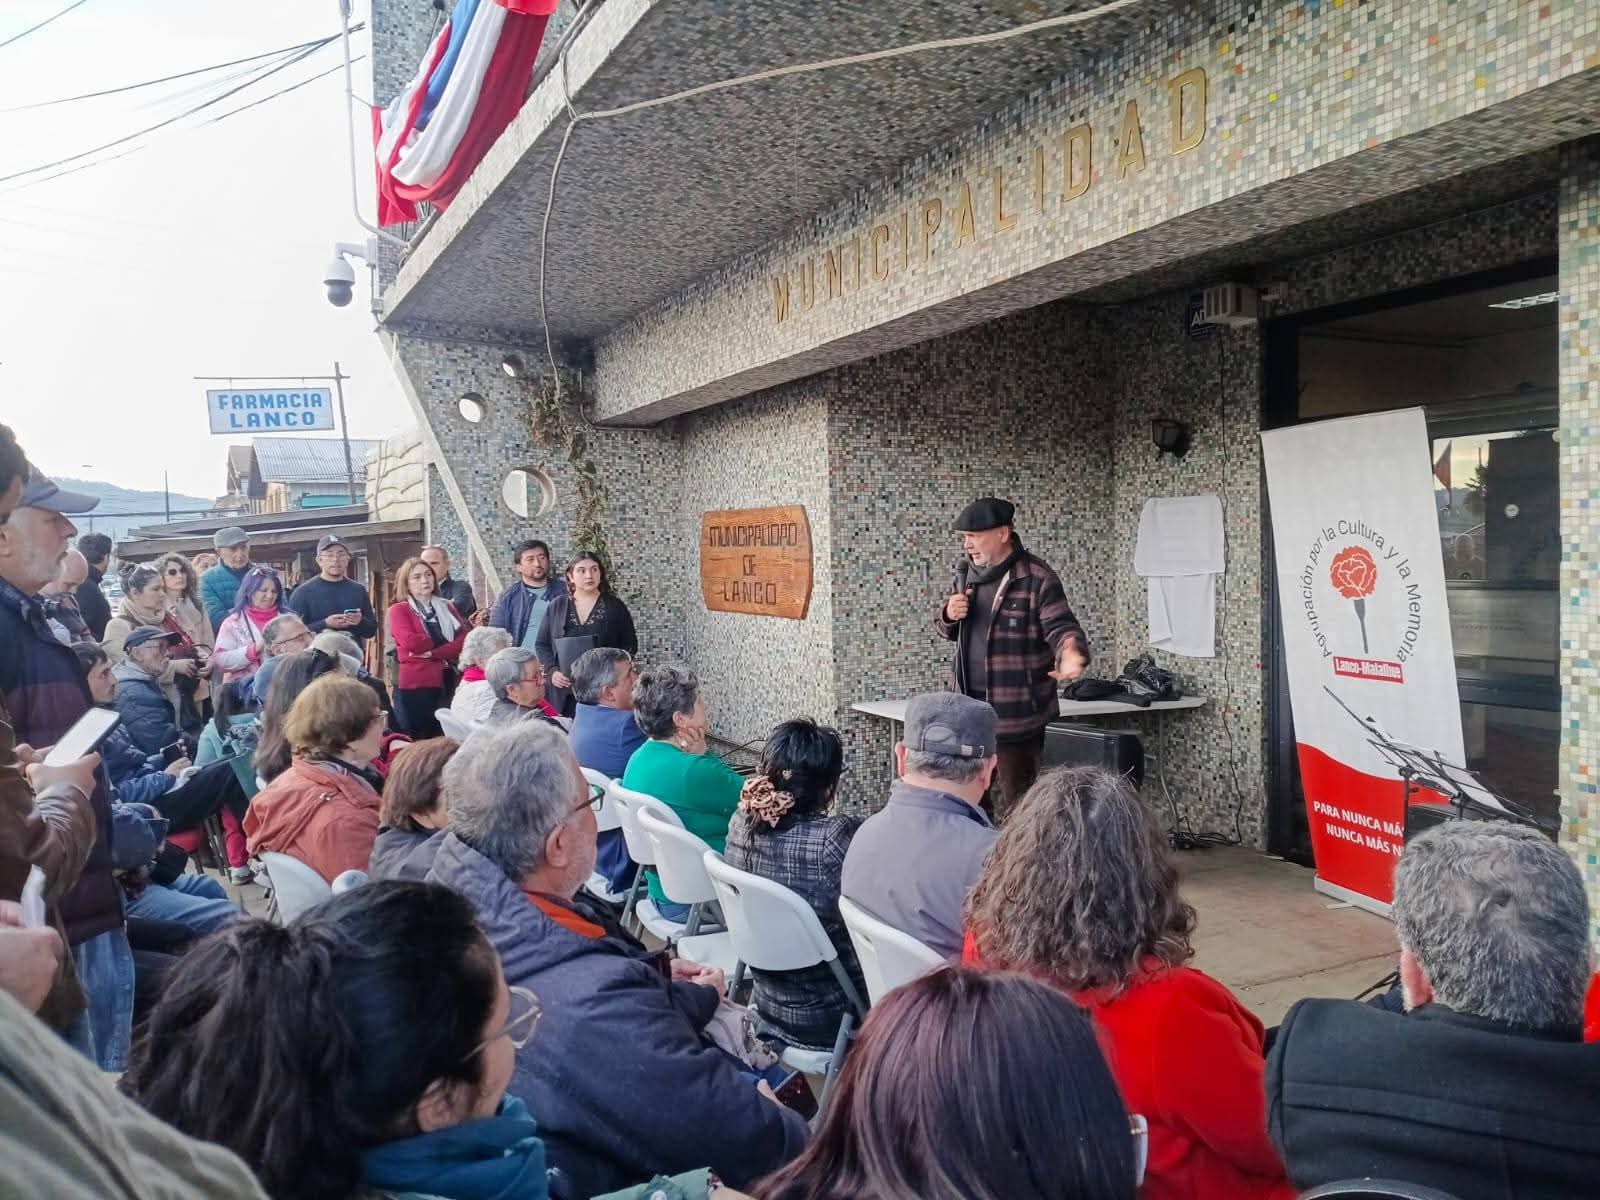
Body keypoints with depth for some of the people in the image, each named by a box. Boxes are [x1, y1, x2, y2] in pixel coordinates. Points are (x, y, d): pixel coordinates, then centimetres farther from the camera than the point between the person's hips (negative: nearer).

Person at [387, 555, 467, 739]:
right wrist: (446, 643, -3)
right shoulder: (399, 610, 2)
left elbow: (465, 639, 1)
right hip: (415, 685, -4)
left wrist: (432, 652, -12)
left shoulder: (447, 607, 15)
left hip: (447, 683, 4)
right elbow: (411, 642, -15)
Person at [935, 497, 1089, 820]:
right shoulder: (967, 571, 10)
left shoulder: (1037, 579, -12)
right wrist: (949, 614, -5)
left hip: (1017, 716, -7)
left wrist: (1071, 653, -39)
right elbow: (948, 631, 19)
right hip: (970, 711, 7)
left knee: (1014, 804, 1)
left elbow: (1062, 627, -16)